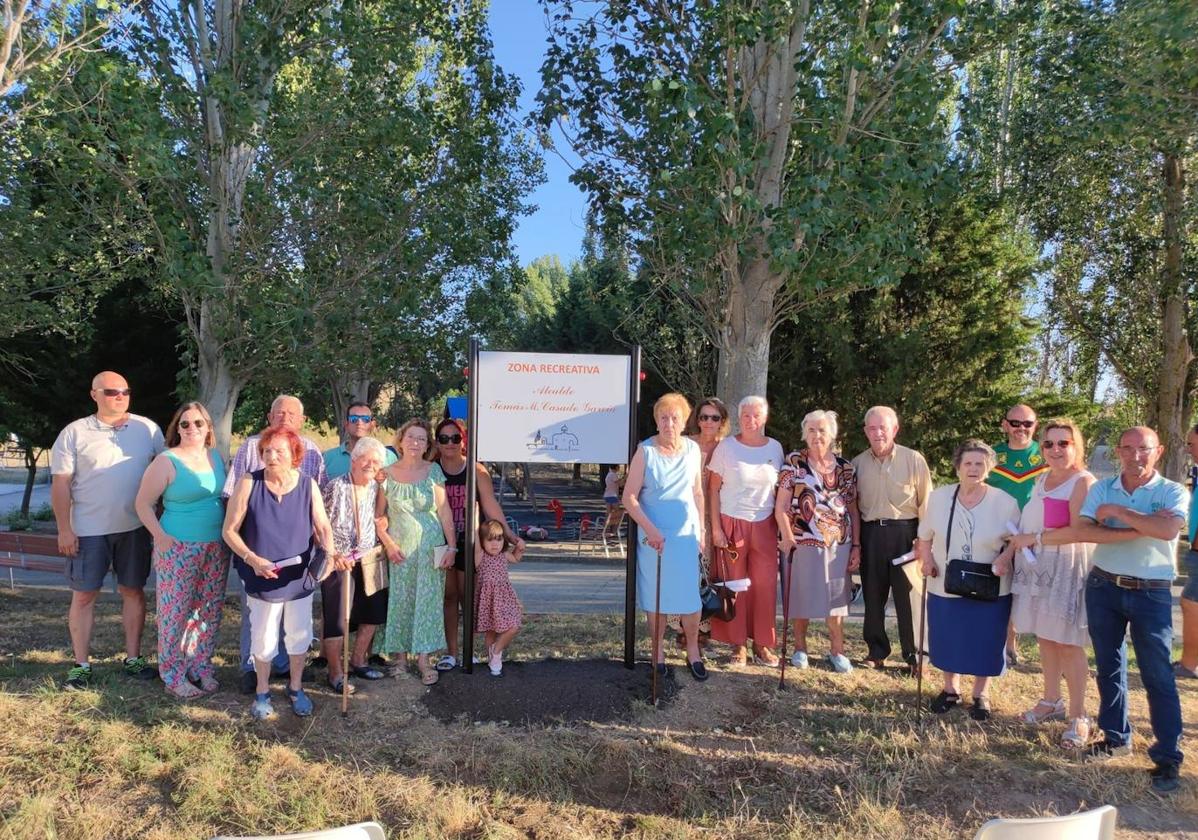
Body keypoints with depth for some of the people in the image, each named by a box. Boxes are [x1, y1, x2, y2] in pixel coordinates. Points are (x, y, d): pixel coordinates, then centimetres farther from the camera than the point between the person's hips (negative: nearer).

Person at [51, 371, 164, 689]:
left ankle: (133, 658, 20)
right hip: (88, 530, -1)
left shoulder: (147, 429, 2)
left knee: (133, 591, 9)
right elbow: (60, 484, -3)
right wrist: (64, 529, -7)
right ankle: (81, 664, 16)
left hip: (135, 528, 2)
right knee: (84, 595, 5)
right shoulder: (74, 433, -2)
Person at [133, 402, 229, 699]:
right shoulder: (166, 462, -7)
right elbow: (143, 503, -6)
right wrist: (161, 536, -15)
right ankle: (173, 676, 11)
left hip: (216, 549, 5)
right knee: (176, 612, 0)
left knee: (210, 611, 11)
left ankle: (201, 666, 24)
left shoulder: (217, 457, 9)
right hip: (179, 549, -5)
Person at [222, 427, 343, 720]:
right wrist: (252, 559, -22)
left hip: (300, 576, 2)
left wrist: (330, 553, -27)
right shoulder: (248, 483, -12)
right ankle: (262, 692, 34)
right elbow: (230, 531, -9)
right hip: (262, 577, -2)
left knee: (299, 635, 14)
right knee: (264, 638, 10)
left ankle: (295, 688, 37)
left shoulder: (308, 485, -6)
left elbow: (322, 526, -7)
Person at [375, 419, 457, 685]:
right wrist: (388, 544, -8)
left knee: (427, 600, 0)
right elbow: (378, 515, 3)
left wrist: (451, 546, -5)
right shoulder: (387, 474, 0)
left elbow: (444, 511, -2)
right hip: (399, 548, 1)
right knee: (400, 601, 6)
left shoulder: (433, 471, -2)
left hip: (429, 546, 0)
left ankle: (423, 659, 4)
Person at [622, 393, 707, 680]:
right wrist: (649, 529, -16)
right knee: (656, 595, 6)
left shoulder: (693, 450, 3)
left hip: (687, 533, 2)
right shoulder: (645, 450, -7)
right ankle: (658, 650, 21)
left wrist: (701, 529, 9)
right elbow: (629, 497, -8)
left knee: (691, 595, 2)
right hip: (654, 534, -2)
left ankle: (693, 650, 19)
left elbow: (698, 493, 13)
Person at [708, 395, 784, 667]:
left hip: (765, 525, 2)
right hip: (732, 523, -2)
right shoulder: (726, 446, -2)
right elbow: (713, 489, -2)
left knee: (765, 585, 2)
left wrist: (782, 527, 4)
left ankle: (762, 644, 14)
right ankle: (737, 644, 14)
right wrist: (716, 528, -7)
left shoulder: (775, 447, 5)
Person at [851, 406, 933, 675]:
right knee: (873, 595, 10)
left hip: (904, 533, -3)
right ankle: (877, 651, 23)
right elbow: (851, 504, 12)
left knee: (908, 596, 2)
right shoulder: (858, 463, 6)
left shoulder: (914, 460, -3)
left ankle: (913, 655, 13)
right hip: (870, 534, 3)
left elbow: (926, 502, -2)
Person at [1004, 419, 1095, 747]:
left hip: (1067, 569, -7)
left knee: (1068, 643, -2)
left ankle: (1078, 717, 9)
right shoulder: (1042, 479, 14)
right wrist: (1009, 551, 11)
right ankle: (1051, 702, 27)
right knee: (1045, 637, 14)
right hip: (1037, 567, 7)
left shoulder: (1083, 482, -12)